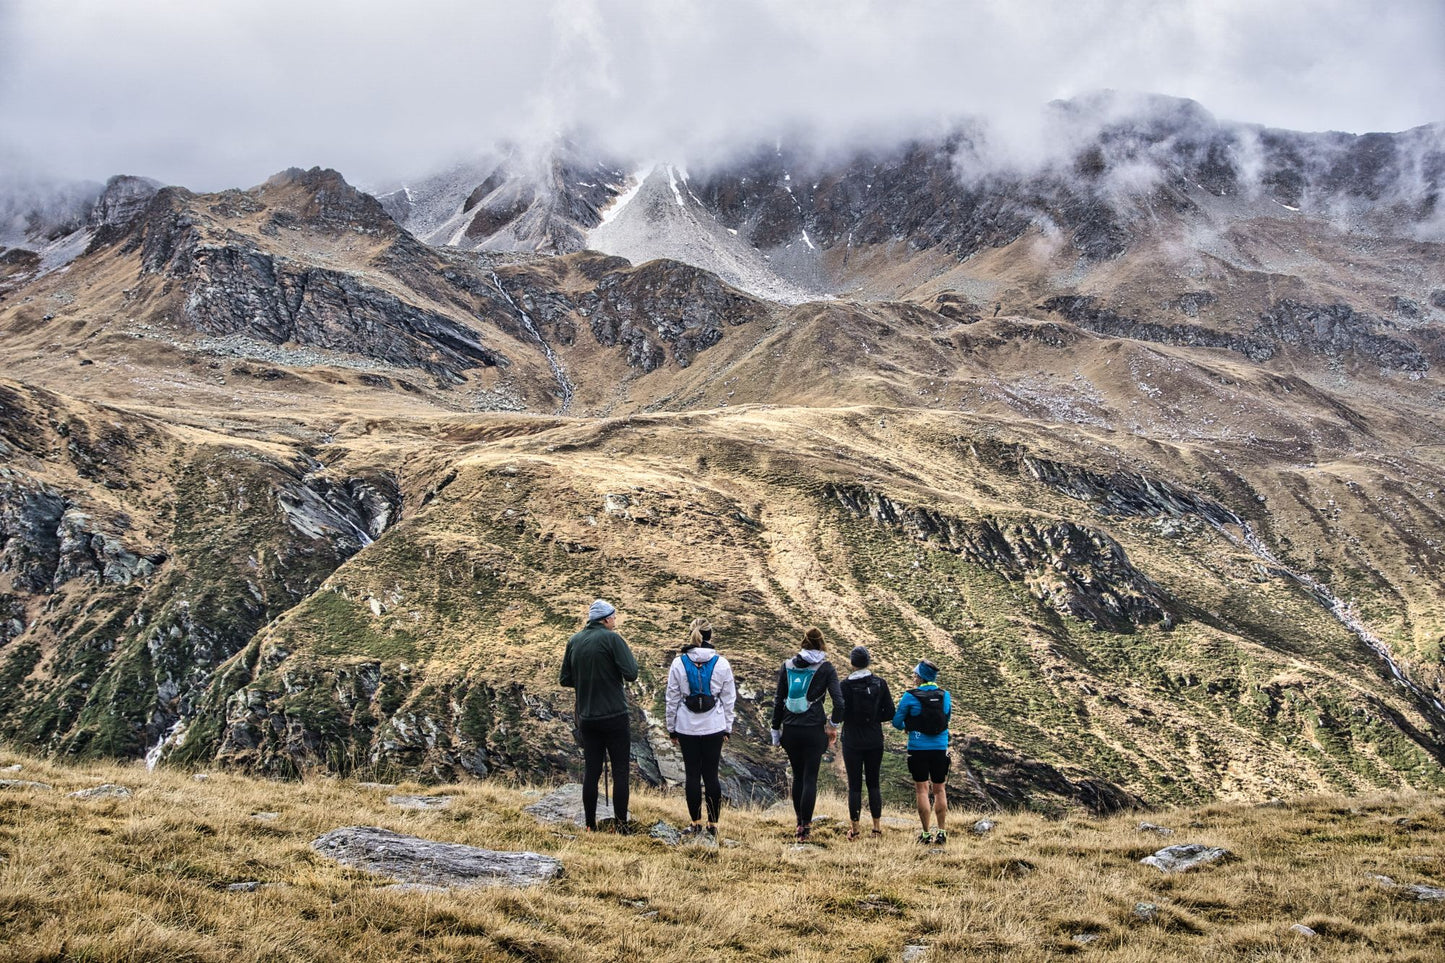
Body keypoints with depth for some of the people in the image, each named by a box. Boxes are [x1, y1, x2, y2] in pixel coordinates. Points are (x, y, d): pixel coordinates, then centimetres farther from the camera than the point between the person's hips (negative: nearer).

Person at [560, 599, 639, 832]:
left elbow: (565, 680, 9)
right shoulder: (612, 639, -9)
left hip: (586, 719, 5)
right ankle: (621, 824, 1)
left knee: (591, 772, 9)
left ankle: (590, 825, 12)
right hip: (615, 717, -5)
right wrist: (630, 657, 3)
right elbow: (631, 673, -15)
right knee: (620, 772, 2)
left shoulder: (574, 642, 7)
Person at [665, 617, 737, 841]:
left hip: (687, 728, 0)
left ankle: (696, 824, 12)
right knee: (711, 775, 5)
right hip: (714, 728, 0)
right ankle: (712, 826, 8)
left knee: (692, 774, 7)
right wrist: (727, 728, 12)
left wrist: (671, 728, 10)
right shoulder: (721, 664, -2)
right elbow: (729, 699, 3)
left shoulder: (679, 663, -4)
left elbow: (672, 699, 0)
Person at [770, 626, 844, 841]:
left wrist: (776, 730, 12)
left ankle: (800, 822, 23)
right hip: (814, 730, -3)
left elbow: (779, 700, 6)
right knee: (810, 778, 2)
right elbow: (839, 701, -11)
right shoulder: (825, 668, -4)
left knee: (798, 776, 16)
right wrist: (834, 724, 4)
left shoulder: (787, 666, 4)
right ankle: (806, 826, 0)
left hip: (790, 729, 3)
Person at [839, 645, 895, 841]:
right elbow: (889, 713, -2)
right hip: (875, 741, 3)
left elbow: (842, 714, -13)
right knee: (874, 783, 15)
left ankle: (855, 830, 8)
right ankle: (877, 826, 15)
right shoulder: (880, 683, -3)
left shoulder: (846, 685, -12)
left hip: (852, 741, -3)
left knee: (854, 785, 4)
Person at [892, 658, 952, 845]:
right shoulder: (945, 696, 2)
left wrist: (908, 727, 18)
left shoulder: (910, 696, -9)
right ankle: (941, 832, 13)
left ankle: (926, 834, 4)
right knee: (939, 790, 12)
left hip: (918, 749, -3)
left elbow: (897, 722, -3)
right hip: (940, 748, 3)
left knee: (922, 790, 4)